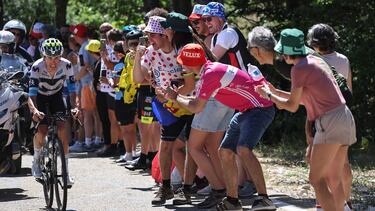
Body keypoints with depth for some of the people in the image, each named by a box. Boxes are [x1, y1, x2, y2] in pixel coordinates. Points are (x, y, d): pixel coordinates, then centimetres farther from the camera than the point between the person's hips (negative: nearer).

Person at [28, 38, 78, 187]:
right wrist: (34, 110, -52)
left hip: (56, 96, 2)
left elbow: (72, 88, -21)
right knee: (42, 130, -19)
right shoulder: (37, 67, -30)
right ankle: (36, 160, 9)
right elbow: (31, 92, -36)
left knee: (62, 129, -16)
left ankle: (65, 169, -8)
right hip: (40, 98, -2)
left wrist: (74, 107, -36)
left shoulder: (66, 65, -24)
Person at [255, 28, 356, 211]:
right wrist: (276, 92, 27)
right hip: (345, 119, 9)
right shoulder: (315, 61, 18)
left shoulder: (299, 68, -9)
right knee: (334, 180, 12)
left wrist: (269, 95, 11)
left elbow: (292, 106, -4)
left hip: (330, 122, -9)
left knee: (316, 179, -7)